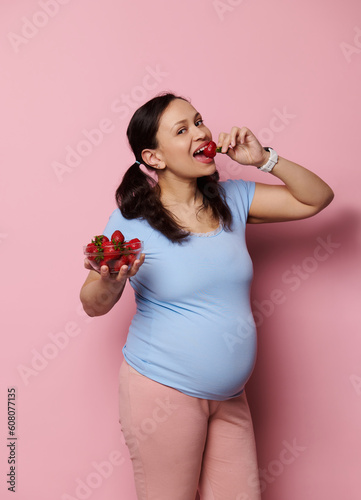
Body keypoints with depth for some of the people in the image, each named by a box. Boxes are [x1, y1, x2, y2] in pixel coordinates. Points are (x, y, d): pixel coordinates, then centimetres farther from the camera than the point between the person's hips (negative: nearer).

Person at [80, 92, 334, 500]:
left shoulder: (232, 199, 2)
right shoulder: (132, 220, -11)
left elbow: (316, 198, 6)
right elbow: (94, 305, -4)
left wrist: (263, 159, -7)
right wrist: (110, 281, -27)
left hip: (229, 395, 5)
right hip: (162, 389, -4)